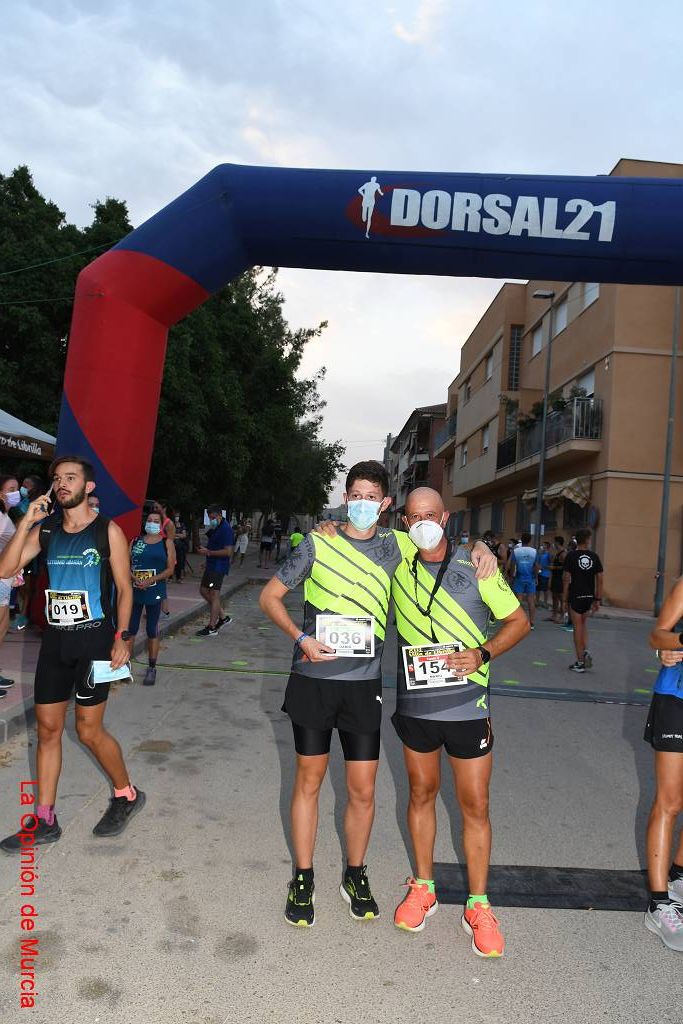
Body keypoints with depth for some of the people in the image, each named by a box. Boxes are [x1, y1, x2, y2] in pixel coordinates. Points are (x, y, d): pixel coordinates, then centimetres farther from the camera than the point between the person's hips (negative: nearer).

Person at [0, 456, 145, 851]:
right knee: (48, 728, 9)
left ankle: (127, 794, 25)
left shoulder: (108, 531, -6)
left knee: (89, 730, 1)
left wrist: (121, 637, -13)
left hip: (95, 639, -5)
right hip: (56, 639, 5)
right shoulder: (45, 529, 6)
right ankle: (45, 819, 22)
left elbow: (124, 588, -5)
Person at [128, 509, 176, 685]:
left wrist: (149, 581, -15)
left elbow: (170, 569, -4)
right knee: (130, 629, 3)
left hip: (155, 592, -2)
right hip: (134, 591, 2)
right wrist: (134, 578, -13)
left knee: (152, 631, 5)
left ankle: (151, 668, 14)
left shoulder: (167, 543, 3)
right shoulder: (135, 541, 10)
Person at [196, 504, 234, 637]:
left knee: (214, 595, -7)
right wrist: (205, 549, 3)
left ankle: (212, 628, -2)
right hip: (211, 565, 11)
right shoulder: (214, 529, 14)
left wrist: (208, 552, -18)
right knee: (203, 591, 14)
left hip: (219, 566, -10)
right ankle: (222, 617, 22)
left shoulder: (225, 529, -17)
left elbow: (228, 551, -22)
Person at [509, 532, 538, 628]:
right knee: (531, 601, 4)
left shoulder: (515, 551, -3)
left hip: (519, 578, -1)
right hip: (530, 578, 1)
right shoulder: (534, 551, 0)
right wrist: (536, 577, 13)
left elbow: (512, 565, -2)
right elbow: (536, 566, 2)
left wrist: (511, 576, 8)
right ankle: (531, 623, 5)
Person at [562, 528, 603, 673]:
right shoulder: (594, 556, 1)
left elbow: (566, 579, -9)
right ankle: (586, 651, 6)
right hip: (589, 596, 3)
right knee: (583, 623, 24)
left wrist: (565, 599, -3)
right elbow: (599, 579, 1)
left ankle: (580, 663, 7)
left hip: (575, 596, -3)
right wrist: (598, 599, 8)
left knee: (578, 627, 2)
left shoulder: (571, 556, -7)